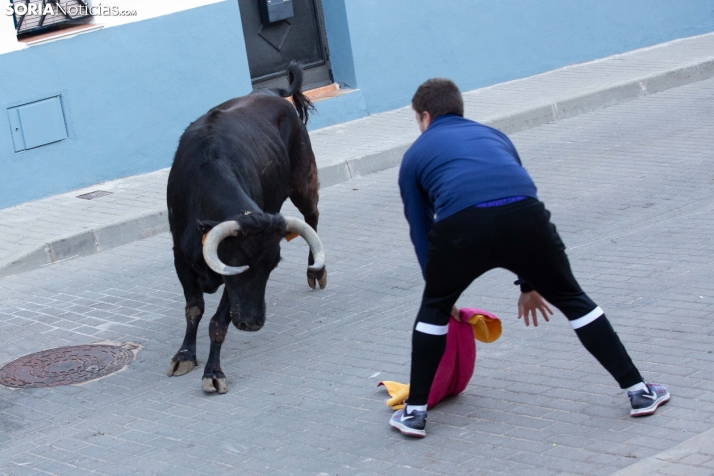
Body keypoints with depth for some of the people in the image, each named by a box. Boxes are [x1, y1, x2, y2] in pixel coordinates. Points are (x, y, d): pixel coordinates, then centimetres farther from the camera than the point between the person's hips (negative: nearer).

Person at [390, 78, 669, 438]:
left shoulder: (416, 155, 30)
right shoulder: (492, 135, 37)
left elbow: (421, 230, 31)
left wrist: (441, 288, 43)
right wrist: (528, 284, 46)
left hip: (461, 224, -2)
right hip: (525, 215, 2)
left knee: (434, 309, 24)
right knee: (571, 299, 21)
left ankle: (414, 412, 25)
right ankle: (639, 390, 22)